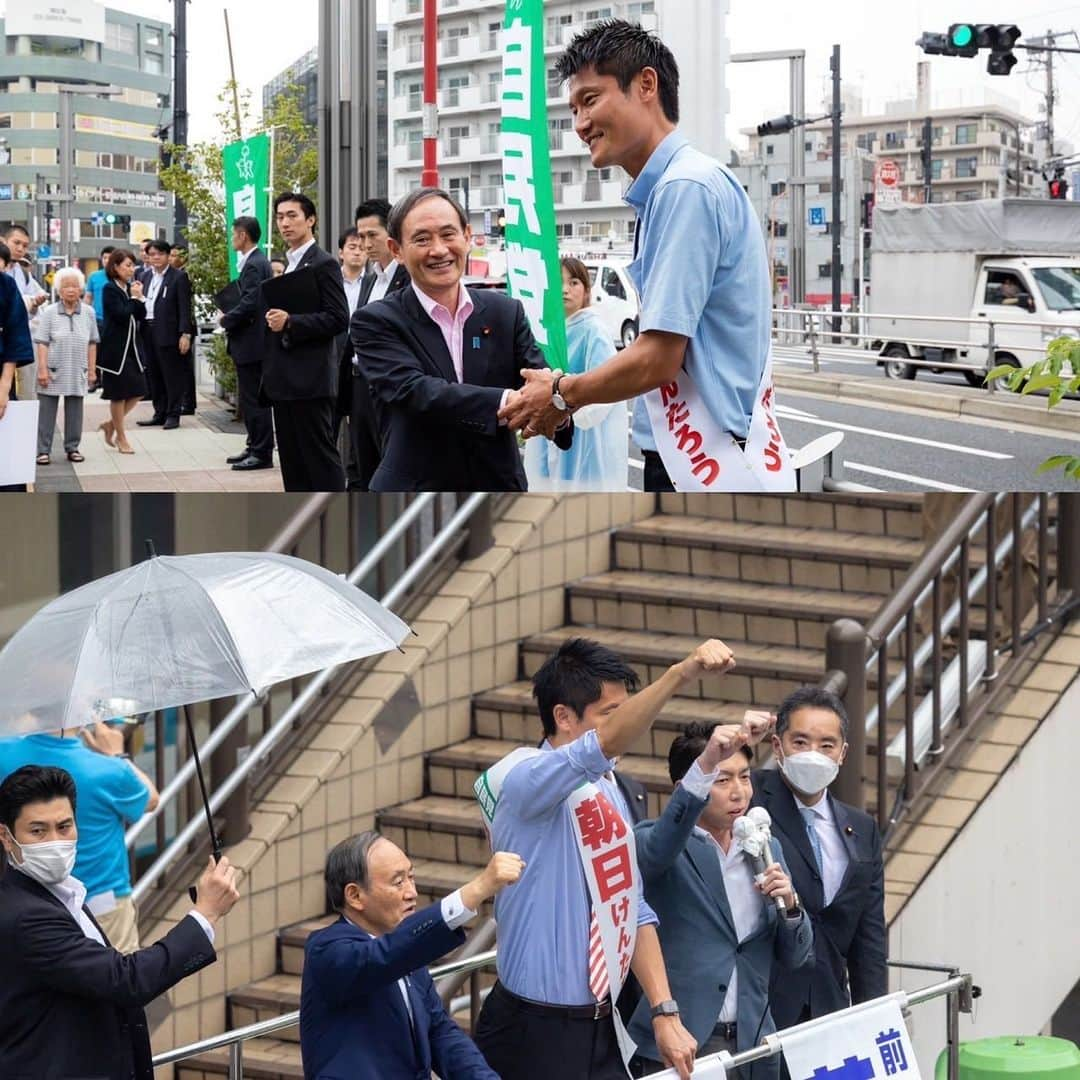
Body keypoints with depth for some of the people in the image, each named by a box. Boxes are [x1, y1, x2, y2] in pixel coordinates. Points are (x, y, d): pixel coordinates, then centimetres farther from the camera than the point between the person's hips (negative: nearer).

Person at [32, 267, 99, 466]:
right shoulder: (49, 312, -4)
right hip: (53, 371, -2)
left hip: (77, 373, 2)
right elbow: (42, 343, -5)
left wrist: (92, 370, 6)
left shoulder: (89, 313, 4)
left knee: (75, 412, 8)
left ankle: (72, 447, 18)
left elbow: (92, 344, 8)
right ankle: (43, 450, 5)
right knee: (46, 411, 0)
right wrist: (42, 369, -12)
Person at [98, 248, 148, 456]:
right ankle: (121, 438, 12)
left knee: (138, 391, 6)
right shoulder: (110, 289, -11)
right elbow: (121, 314, -20)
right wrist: (134, 298, -11)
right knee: (119, 393, 2)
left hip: (132, 345, 7)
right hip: (115, 347, -7)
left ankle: (111, 424, 23)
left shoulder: (130, 288, 9)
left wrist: (139, 297, -5)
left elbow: (141, 316, 8)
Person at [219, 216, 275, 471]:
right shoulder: (255, 261, 15)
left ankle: (262, 453, -3)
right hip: (249, 342, 10)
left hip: (251, 342, -10)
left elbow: (249, 304, -23)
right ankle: (255, 448, 22)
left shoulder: (255, 264, -17)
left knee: (254, 399, -6)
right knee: (250, 398, 15)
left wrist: (226, 320, -10)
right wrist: (230, 317, 7)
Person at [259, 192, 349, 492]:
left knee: (321, 454, -7)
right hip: (283, 381, 9)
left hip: (310, 380, -9)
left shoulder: (323, 264, -9)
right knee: (292, 458, 10)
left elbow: (338, 319, -16)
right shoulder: (286, 265, 17)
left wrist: (290, 323, -22)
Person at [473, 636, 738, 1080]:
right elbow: (605, 744, -34)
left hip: (603, 1025, 8)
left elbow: (634, 909, 14)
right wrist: (681, 674, -45)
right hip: (536, 1032, -8)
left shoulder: (609, 789, 11)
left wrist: (665, 1012, 7)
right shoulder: (521, 779, -14)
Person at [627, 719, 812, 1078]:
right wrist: (706, 763, -39)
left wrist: (789, 905, -8)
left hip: (752, 1047, 5)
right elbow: (655, 849, -29)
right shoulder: (657, 843, -3)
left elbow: (796, 958, 13)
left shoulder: (767, 849, 12)